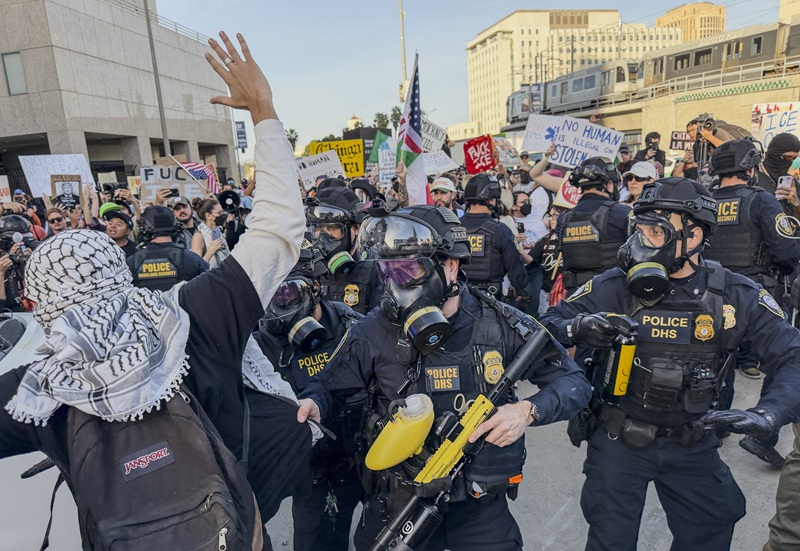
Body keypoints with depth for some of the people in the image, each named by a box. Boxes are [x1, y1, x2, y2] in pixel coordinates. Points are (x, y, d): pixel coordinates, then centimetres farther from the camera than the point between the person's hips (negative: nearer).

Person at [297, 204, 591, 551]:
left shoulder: (500, 325, -12)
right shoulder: (374, 332, -12)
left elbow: (573, 382, -4)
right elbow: (328, 387, 1)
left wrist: (528, 411, -23)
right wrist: (313, 404, -21)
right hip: (396, 505, 0)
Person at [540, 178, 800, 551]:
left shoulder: (736, 296, -11)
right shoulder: (615, 286, -16)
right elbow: (547, 325, -14)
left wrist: (766, 415, -29)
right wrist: (575, 328, -37)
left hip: (693, 444, 2)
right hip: (620, 440, -2)